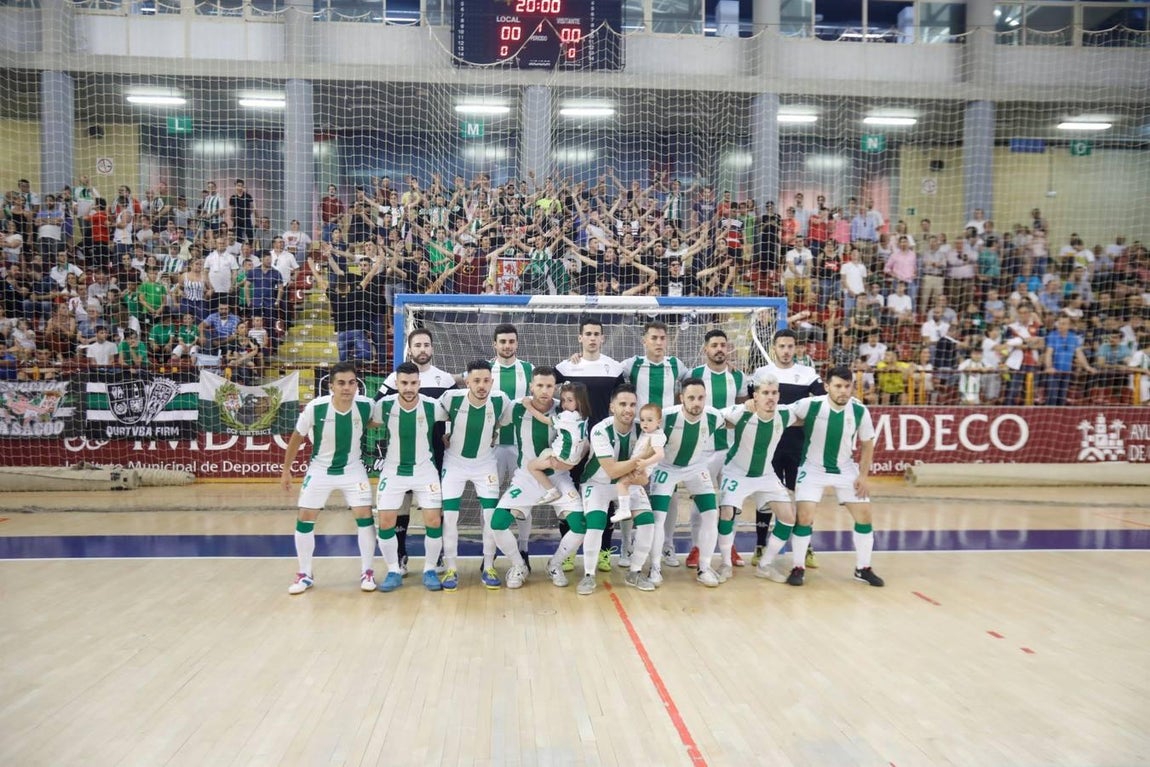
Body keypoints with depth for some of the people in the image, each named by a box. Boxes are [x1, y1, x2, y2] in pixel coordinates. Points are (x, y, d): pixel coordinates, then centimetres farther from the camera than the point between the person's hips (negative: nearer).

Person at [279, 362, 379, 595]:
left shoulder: (367, 406, -21)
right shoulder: (314, 408, -23)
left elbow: (378, 424, 6)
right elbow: (297, 437, -5)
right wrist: (286, 469, 2)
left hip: (352, 469, 0)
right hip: (320, 470, 0)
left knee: (365, 516, -6)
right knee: (305, 519, 1)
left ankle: (367, 572, 10)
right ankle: (305, 574, 18)